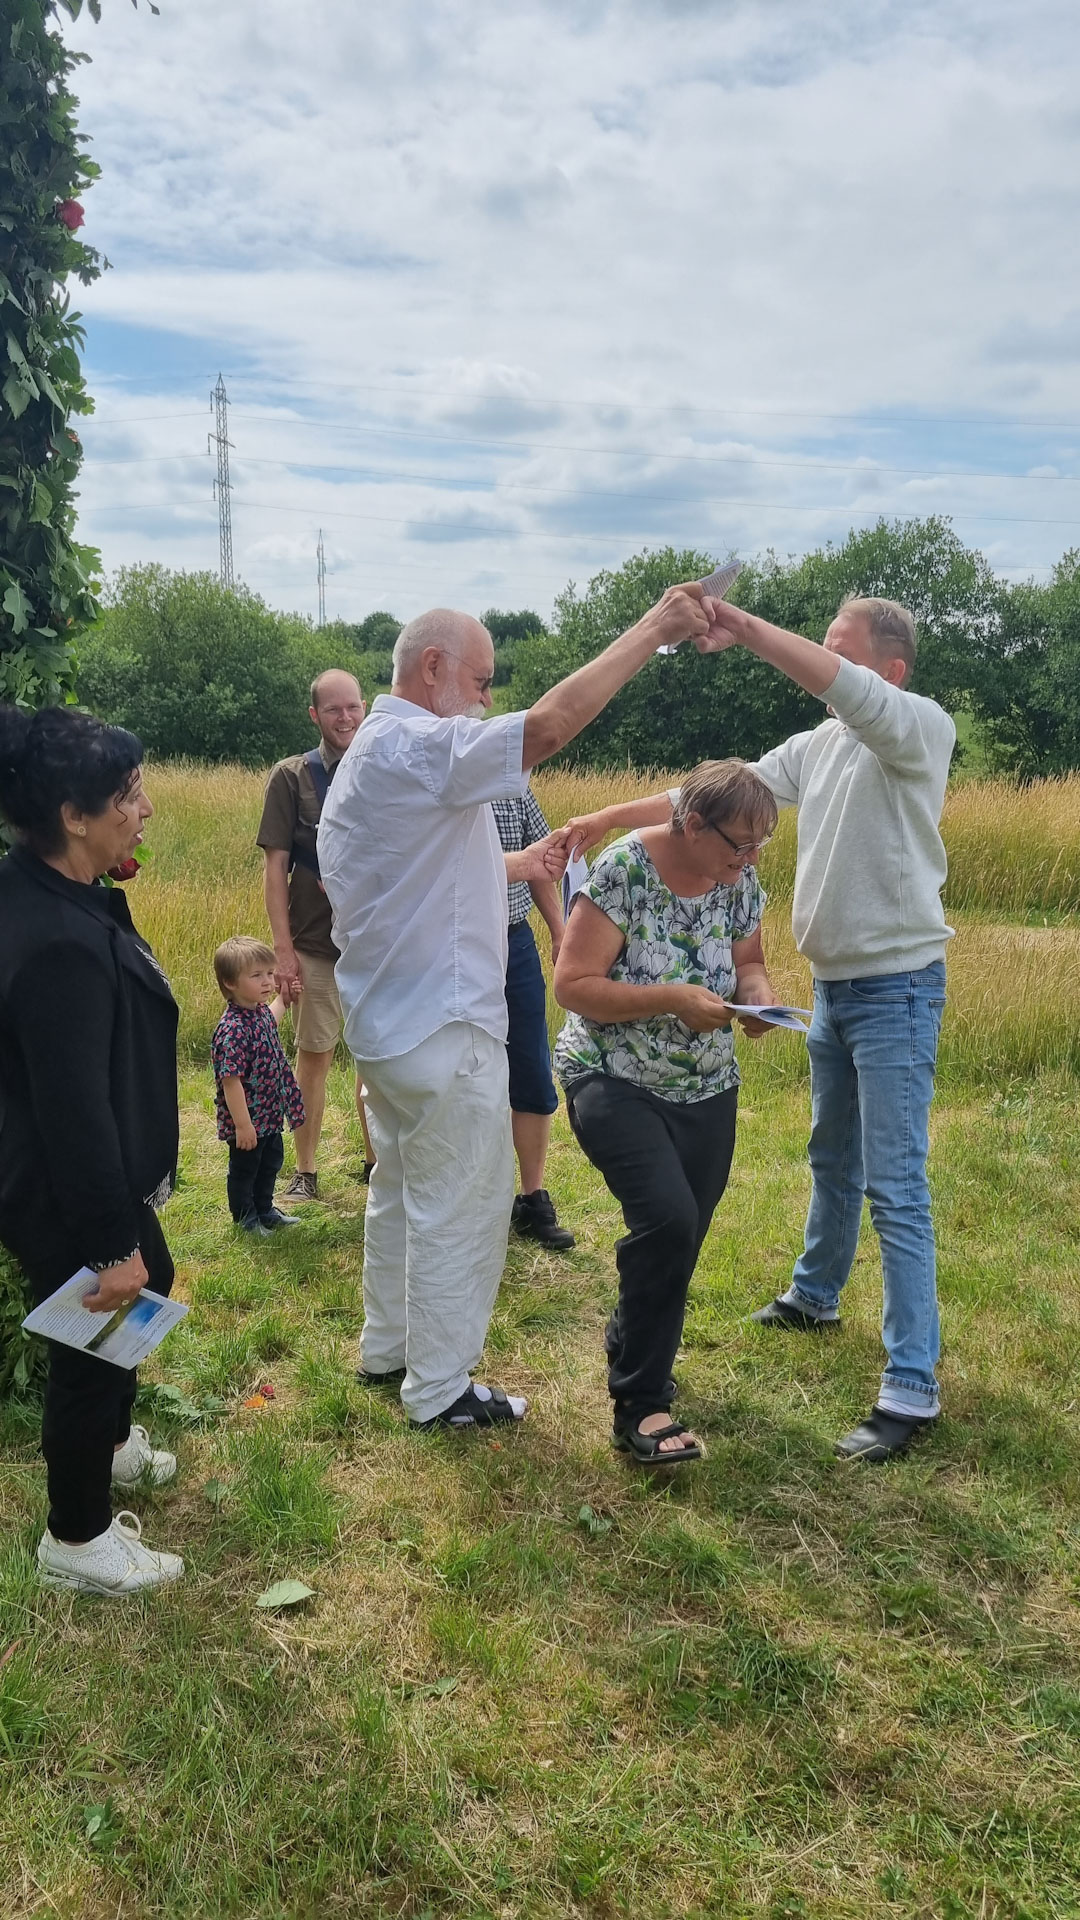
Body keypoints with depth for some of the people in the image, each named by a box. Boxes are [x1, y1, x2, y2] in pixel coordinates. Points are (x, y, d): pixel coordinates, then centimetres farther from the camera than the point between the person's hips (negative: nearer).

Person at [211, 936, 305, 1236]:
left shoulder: (262, 1011, -2)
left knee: (271, 1162, 24)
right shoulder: (232, 1029, -30)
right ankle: (246, 1219, 32)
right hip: (247, 1121, -9)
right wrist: (242, 1124, -26)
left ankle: (265, 1210, 44)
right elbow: (231, 1081, -29)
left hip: (271, 1113, 9)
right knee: (244, 1169, 13)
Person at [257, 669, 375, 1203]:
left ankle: (376, 1159, 27)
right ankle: (305, 1172, 19)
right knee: (314, 1056, 5)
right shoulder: (291, 777, -2)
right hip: (315, 947, -2)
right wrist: (283, 949, -9)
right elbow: (275, 868, -3)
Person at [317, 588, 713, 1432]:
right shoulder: (415, 748, -20)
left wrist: (517, 868, 22)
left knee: (403, 1191, 23)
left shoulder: (372, 754, 15)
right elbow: (550, 725, -32)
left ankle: (387, 1347, 38)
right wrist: (653, 628, -27)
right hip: (443, 1030, -11)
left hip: (390, 1024, 11)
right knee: (458, 1210, 2)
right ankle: (439, 1389, 16)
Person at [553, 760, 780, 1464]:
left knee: (677, 1242, 13)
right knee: (668, 1220, -23)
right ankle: (640, 1406, -7)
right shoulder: (624, 870, -20)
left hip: (707, 1090, 6)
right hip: (616, 1083, -6)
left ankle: (634, 1350, 43)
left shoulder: (742, 882, -3)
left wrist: (758, 995, -12)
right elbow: (573, 984, -20)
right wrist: (672, 999, -28)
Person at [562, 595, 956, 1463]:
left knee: (895, 1187, -8)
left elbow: (851, 694, -33)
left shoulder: (923, 729, -13)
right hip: (833, 982, 8)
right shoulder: (815, 746, 8)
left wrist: (744, 628, -36)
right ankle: (815, 1296, 43)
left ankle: (912, 1390, -2)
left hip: (896, 985, -8)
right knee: (832, 1159, 23)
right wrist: (611, 818, 4)